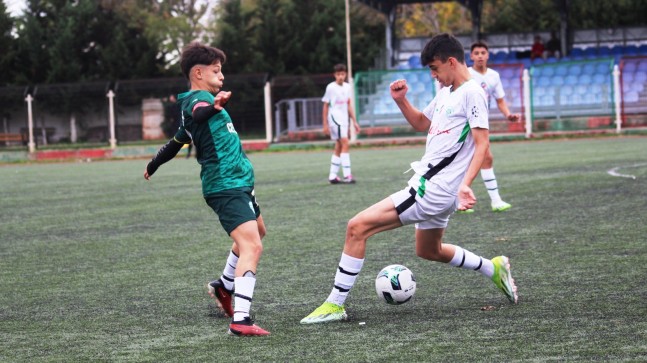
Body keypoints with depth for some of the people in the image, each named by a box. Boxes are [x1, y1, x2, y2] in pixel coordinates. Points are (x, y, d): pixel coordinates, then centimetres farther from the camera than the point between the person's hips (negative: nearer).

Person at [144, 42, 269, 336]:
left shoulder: (202, 102, 17)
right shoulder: (198, 99, -11)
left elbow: (177, 141, 31)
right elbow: (197, 114, -38)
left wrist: (153, 166, 44)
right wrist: (213, 106, -56)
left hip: (238, 183, 11)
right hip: (227, 187, -11)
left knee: (257, 232, 31)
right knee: (252, 247, -21)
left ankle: (224, 286, 45)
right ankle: (240, 320, -32)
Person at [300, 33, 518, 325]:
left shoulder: (472, 93, -12)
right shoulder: (445, 93, 15)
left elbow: (482, 143, -18)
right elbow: (422, 124, 29)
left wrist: (465, 184, -30)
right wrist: (401, 101, 10)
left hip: (431, 189, -11)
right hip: (430, 185, 11)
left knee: (357, 227, -14)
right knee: (429, 251, 31)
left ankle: (335, 304, -10)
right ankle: (493, 269, 40)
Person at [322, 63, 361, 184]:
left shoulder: (347, 87, 9)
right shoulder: (331, 87, -7)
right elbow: (325, 106, -2)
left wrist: (354, 121, 13)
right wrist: (325, 125, -3)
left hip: (344, 119, 7)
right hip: (335, 118, -7)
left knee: (339, 147, 9)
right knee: (345, 144, -18)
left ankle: (332, 176, 15)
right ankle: (347, 175, -22)